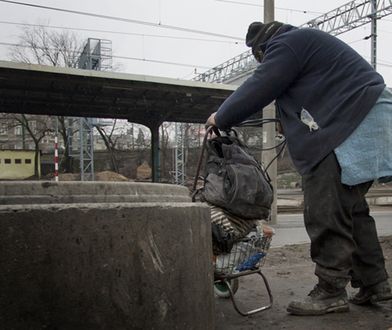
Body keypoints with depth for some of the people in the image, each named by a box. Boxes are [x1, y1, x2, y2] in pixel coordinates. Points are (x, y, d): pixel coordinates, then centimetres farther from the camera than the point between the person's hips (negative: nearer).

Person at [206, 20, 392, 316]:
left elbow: (257, 89, -8)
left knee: (325, 213, -10)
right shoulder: (303, 42, 27)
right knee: (350, 208, 12)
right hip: (364, 119, 11)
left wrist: (221, 119, 2)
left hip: (353, 123, -11)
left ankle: (331, 291, -5)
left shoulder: (286, 43, -4)